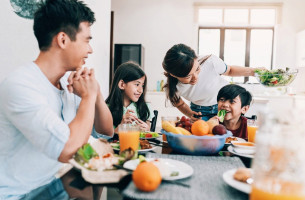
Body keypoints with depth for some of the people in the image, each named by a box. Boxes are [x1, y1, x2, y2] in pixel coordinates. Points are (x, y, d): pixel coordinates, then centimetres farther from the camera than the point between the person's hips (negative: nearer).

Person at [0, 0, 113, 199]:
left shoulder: (69, 82, 0)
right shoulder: (19, 86, -23)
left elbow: (106, 132, 6)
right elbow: (69, 149, -32)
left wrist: (97, 94, -11)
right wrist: (88, 96, -19)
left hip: (52, 184, 7)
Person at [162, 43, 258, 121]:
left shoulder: (211, 62, -33)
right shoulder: (173, 87, -28)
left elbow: (229, 71, -7)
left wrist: (251, 71, -19)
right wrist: (190, 114, -21)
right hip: (200, 111, 1)